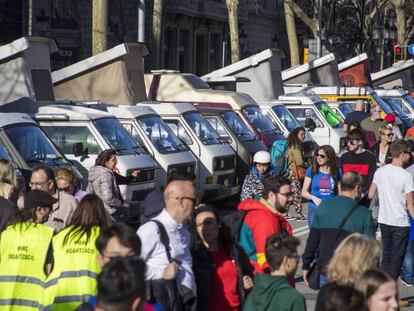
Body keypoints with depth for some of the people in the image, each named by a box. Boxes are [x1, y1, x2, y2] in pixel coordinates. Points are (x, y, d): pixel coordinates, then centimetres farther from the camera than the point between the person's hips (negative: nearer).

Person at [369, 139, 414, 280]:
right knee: (396, 259, 4)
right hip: (400, 223, -5)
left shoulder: (380, 171, 0)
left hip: (383, 220, 5)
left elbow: (370, 194, 9)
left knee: (386, 256, 17)